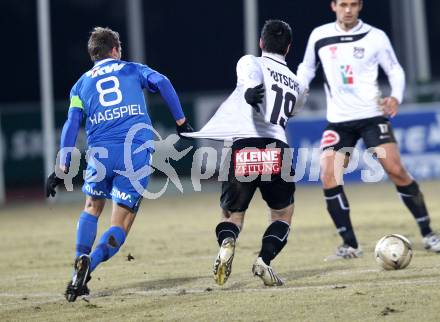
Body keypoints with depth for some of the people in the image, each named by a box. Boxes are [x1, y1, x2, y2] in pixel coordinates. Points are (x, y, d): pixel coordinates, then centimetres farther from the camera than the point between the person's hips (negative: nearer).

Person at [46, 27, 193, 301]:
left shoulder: (82, 83, 19)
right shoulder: (133, 69, 18)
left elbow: (71, 125, 10)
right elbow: (162, 82, 1)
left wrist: (63, 168, 8)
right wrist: (181, 121, 4)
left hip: (101, 153, 1)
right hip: (137, 152, -1)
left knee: (92, 209, 28)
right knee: (120, 227, 2)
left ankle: (80, 261, 7)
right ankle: (89, 265, -25)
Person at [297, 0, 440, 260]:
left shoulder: (375, 37, -2)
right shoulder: (319, 36, 3)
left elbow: (395, 70, 5)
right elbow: (307, 68, 18)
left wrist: (396, 97, -13)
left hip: (372, 115, -2)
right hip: (338, 120, 2)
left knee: (396, 170, -12)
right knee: (328, 176, -13)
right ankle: (350, 244, -4)